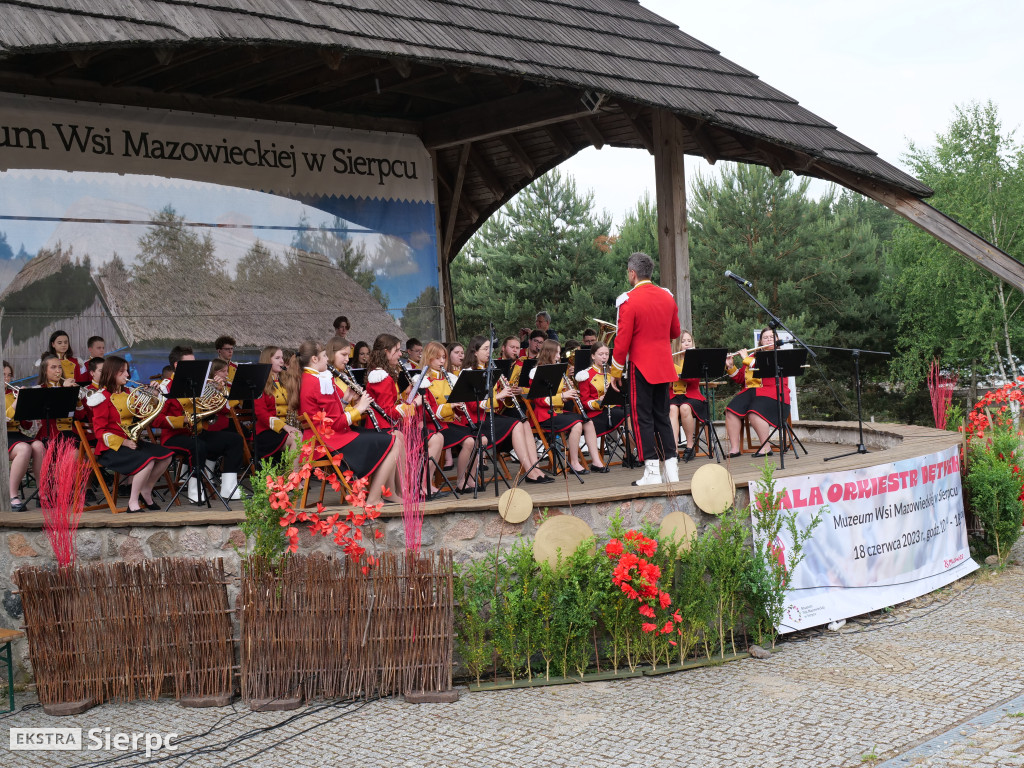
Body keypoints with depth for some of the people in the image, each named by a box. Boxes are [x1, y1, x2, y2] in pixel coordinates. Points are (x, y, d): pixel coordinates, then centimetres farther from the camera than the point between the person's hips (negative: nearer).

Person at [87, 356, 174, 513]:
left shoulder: (126, 394, 16)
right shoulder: (103, 397, -8)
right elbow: (100, 431, -13)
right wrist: (123, 442, -22)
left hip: (130, 442, 8)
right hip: (111, 447, -8)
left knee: (166, 456, -6)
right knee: (147, 461, -30)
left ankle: (145, 492, 8)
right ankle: (133, 502, -19)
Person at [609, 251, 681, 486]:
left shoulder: (629, 300, -14)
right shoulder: (667, 297, 6)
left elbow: (622, 341, -13)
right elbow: (675, 332, 16)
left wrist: (616, 372, -4)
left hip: (641, 369, -6)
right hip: (665, 368, 6)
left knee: (642, 418, 1)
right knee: (662, 416, 14)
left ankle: (652, 471, -2)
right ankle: (672, 469, 12)